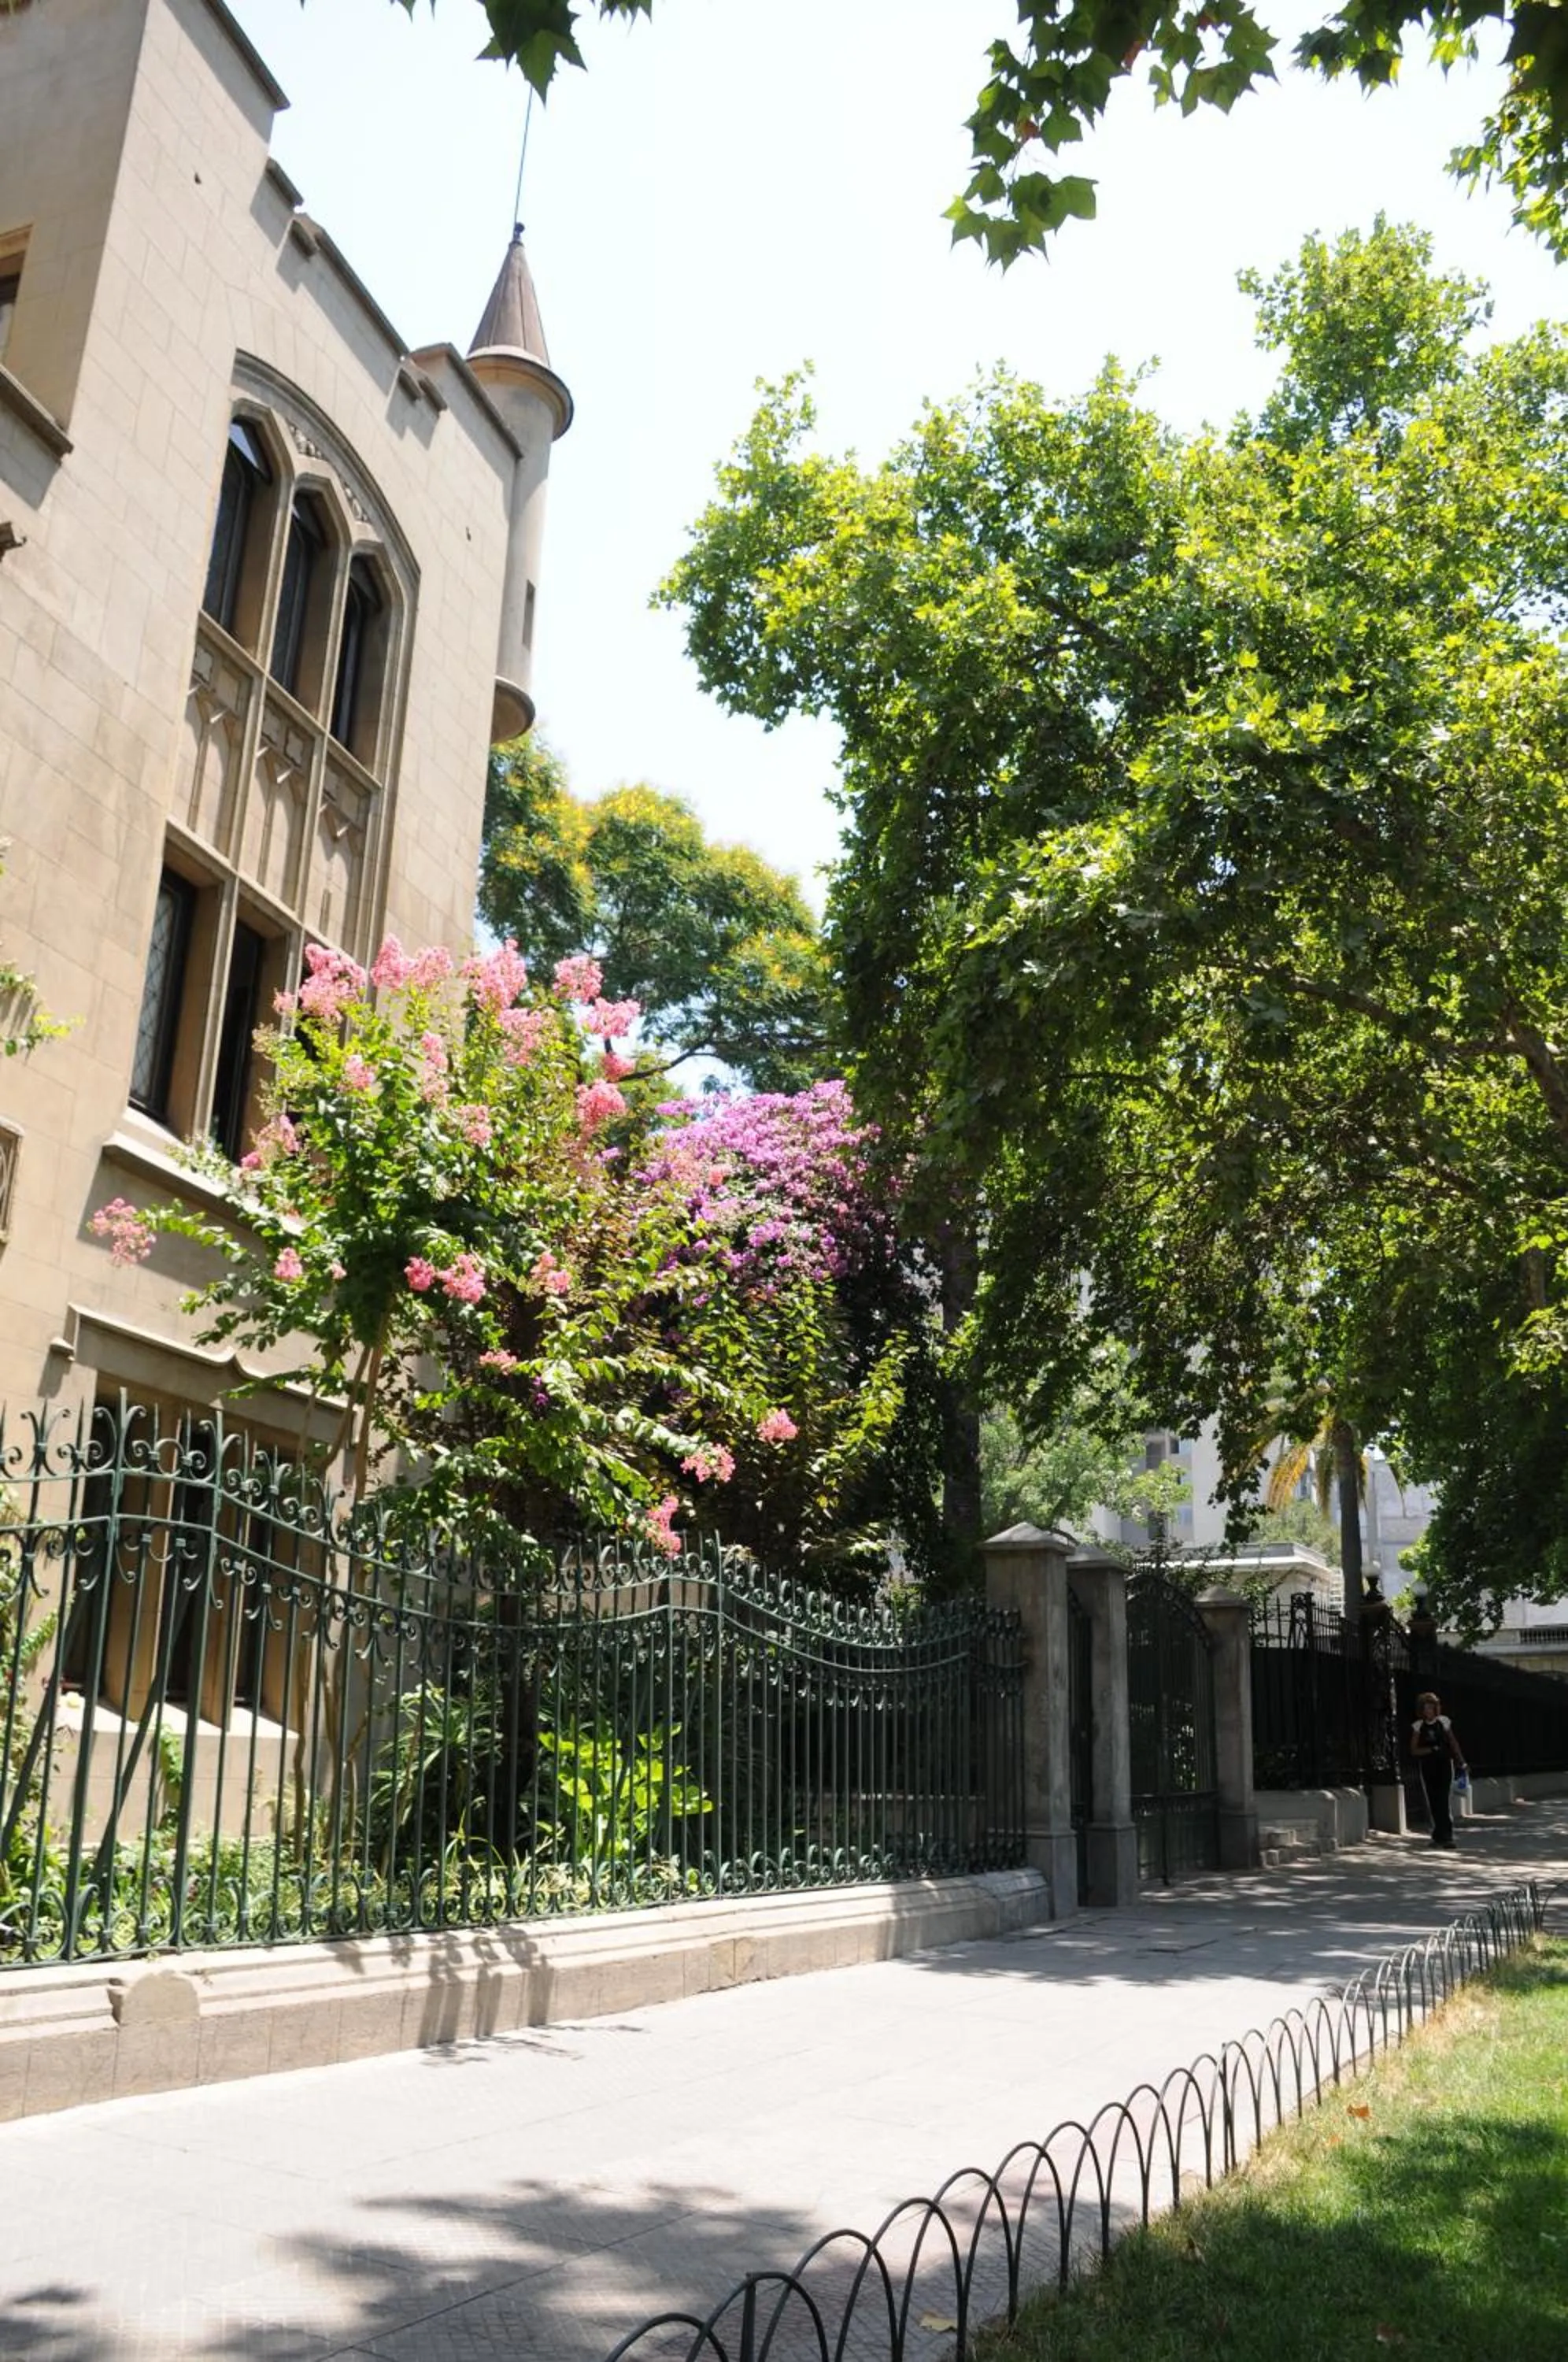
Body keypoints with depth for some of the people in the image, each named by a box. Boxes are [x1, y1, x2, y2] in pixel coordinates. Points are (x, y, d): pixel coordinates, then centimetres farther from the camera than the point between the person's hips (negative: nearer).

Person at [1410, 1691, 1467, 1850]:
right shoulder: (1418, 1726, 0)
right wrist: (1431, 1749, -16)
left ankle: (1447, 1836, -10)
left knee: (1445, 1801, -10)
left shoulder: (1444, 1722, 2)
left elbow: (1453, 1742, 12)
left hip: (1444, 1765, -1)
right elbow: (1414, 1750, -2)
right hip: (1427, 1767, 1)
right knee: (1433, 1802, 6)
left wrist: (1461, 1761, 13)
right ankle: (1438, 1835, 16)